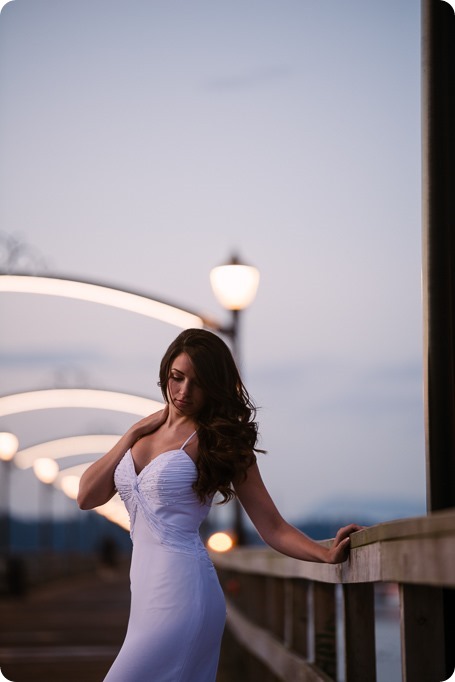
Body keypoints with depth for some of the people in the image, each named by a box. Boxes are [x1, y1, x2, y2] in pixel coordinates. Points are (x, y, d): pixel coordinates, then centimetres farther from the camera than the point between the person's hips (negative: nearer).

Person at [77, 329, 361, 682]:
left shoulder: (218, 441, -3)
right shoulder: (146, 433, 13)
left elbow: (273, 527, -5)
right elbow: (87, 497, 8)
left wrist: (327, 554, -21)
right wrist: (132, 434, 5)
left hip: (180, 595, -6)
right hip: (148, 595, 6)